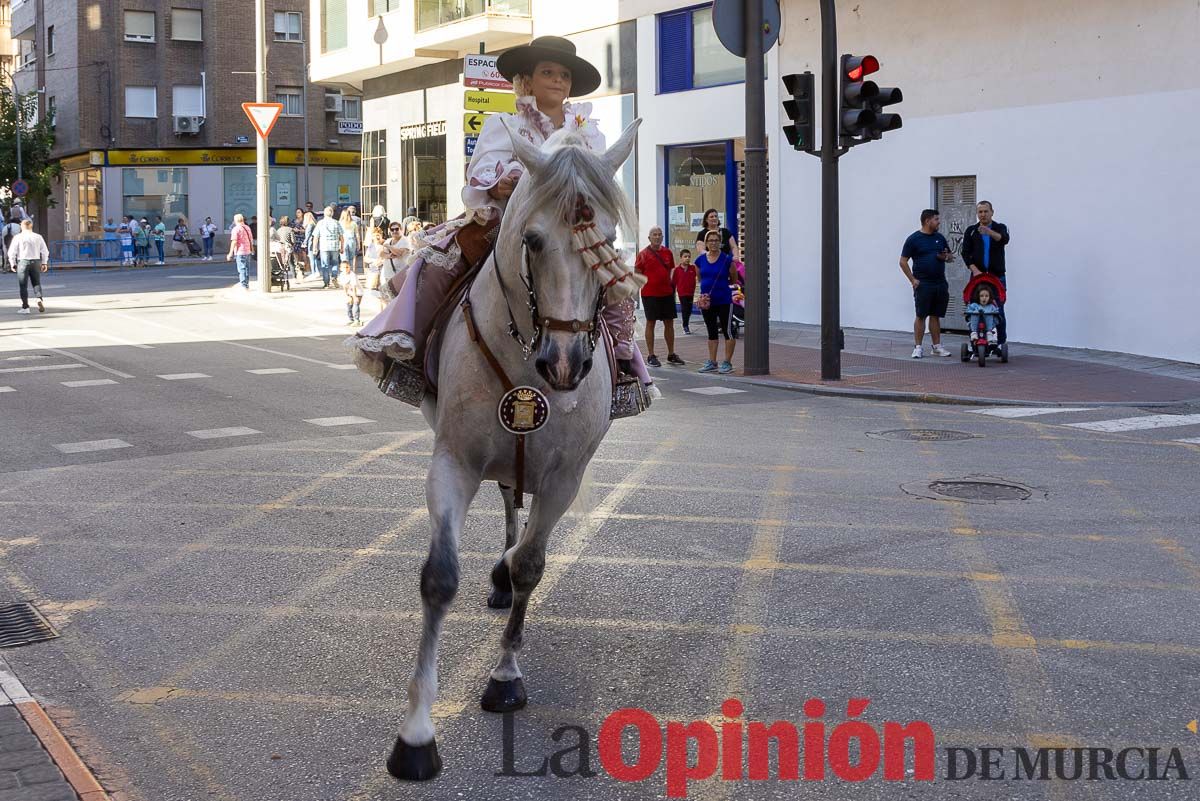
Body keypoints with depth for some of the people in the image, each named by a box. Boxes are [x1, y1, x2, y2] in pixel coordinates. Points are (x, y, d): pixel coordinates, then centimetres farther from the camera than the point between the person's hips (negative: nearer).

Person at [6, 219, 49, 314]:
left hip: (23, 262, -2)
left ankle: (25, 307, 3)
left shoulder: (18, 237, -4)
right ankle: (39, 299, -13)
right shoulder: (38, 237, 4)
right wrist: (44, 263, 15)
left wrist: (13, 264, 6)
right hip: (35, 262, 2)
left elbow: (12, 252, -5)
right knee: (36, 283, 12)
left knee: (23, 285, 4)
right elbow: (45, 251, 6)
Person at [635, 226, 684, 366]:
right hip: (650, 294, -5)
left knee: (669, 323, 9)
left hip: (667, 292, 5)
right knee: (651, 323, 1)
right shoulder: (643, 254, -5)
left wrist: (670, 283, 9)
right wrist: (647, 282, -10)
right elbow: (637, 273, -3)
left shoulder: (667, 252, 9)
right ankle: (651, 356, 6)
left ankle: (671, 355, 18)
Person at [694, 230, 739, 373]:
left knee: (727, 331, -2)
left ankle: (727, 362, 5)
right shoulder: (700, 260, 3)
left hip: (724, 301, -4)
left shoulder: (727, 259, -8)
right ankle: (712, 363, 20)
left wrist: (720, 286, 2)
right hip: (707, 301, 5)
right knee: (711, 332, 13)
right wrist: (703, 292, 7)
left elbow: (734, 280, 3)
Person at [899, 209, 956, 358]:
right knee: (921, 316, -4)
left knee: (936, 316, 10)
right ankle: (918, 347, 1)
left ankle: (937, 346, 14)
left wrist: (946, 257, -3)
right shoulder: (914, 239, -3)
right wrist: (913, 280, -9)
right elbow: (903, 262, -3)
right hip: (923, 284, -5)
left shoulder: (940, 238, 13)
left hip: (940, 284, 5)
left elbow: (951, 256, 22)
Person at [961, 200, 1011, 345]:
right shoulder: (971, 231, 7)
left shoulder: (1000, 228, 3)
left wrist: (989, 232, -41)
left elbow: (1004, 239, -21)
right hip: (978, 276, 1)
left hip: (997, 277, -1)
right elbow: (966, 253, 2)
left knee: (999, 310, -2)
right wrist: (974, 270, -14)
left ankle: (1001, 343, 3)